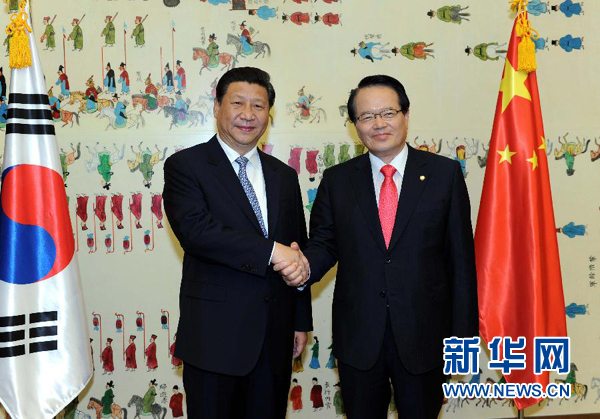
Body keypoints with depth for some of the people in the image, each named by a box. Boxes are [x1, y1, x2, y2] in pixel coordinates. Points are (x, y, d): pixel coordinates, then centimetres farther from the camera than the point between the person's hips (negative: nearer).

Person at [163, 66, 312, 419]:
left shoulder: (284, 176, 12)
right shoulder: (185, 165, -3)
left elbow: (298, 253, 14)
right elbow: (195, 230, -20)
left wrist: (301, 321, 13)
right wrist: (270, 251, -21)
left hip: (275, 337, 5)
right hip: (215, 336, -4)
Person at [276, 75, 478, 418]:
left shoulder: (445, 173, -2)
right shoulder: (337, 180, 3)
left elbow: (461, 256, -2)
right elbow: (324, 243, 7)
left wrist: (463, 332, -3)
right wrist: (306, 267, -17)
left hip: (424, 335, -1)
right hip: (357, 338, 1)